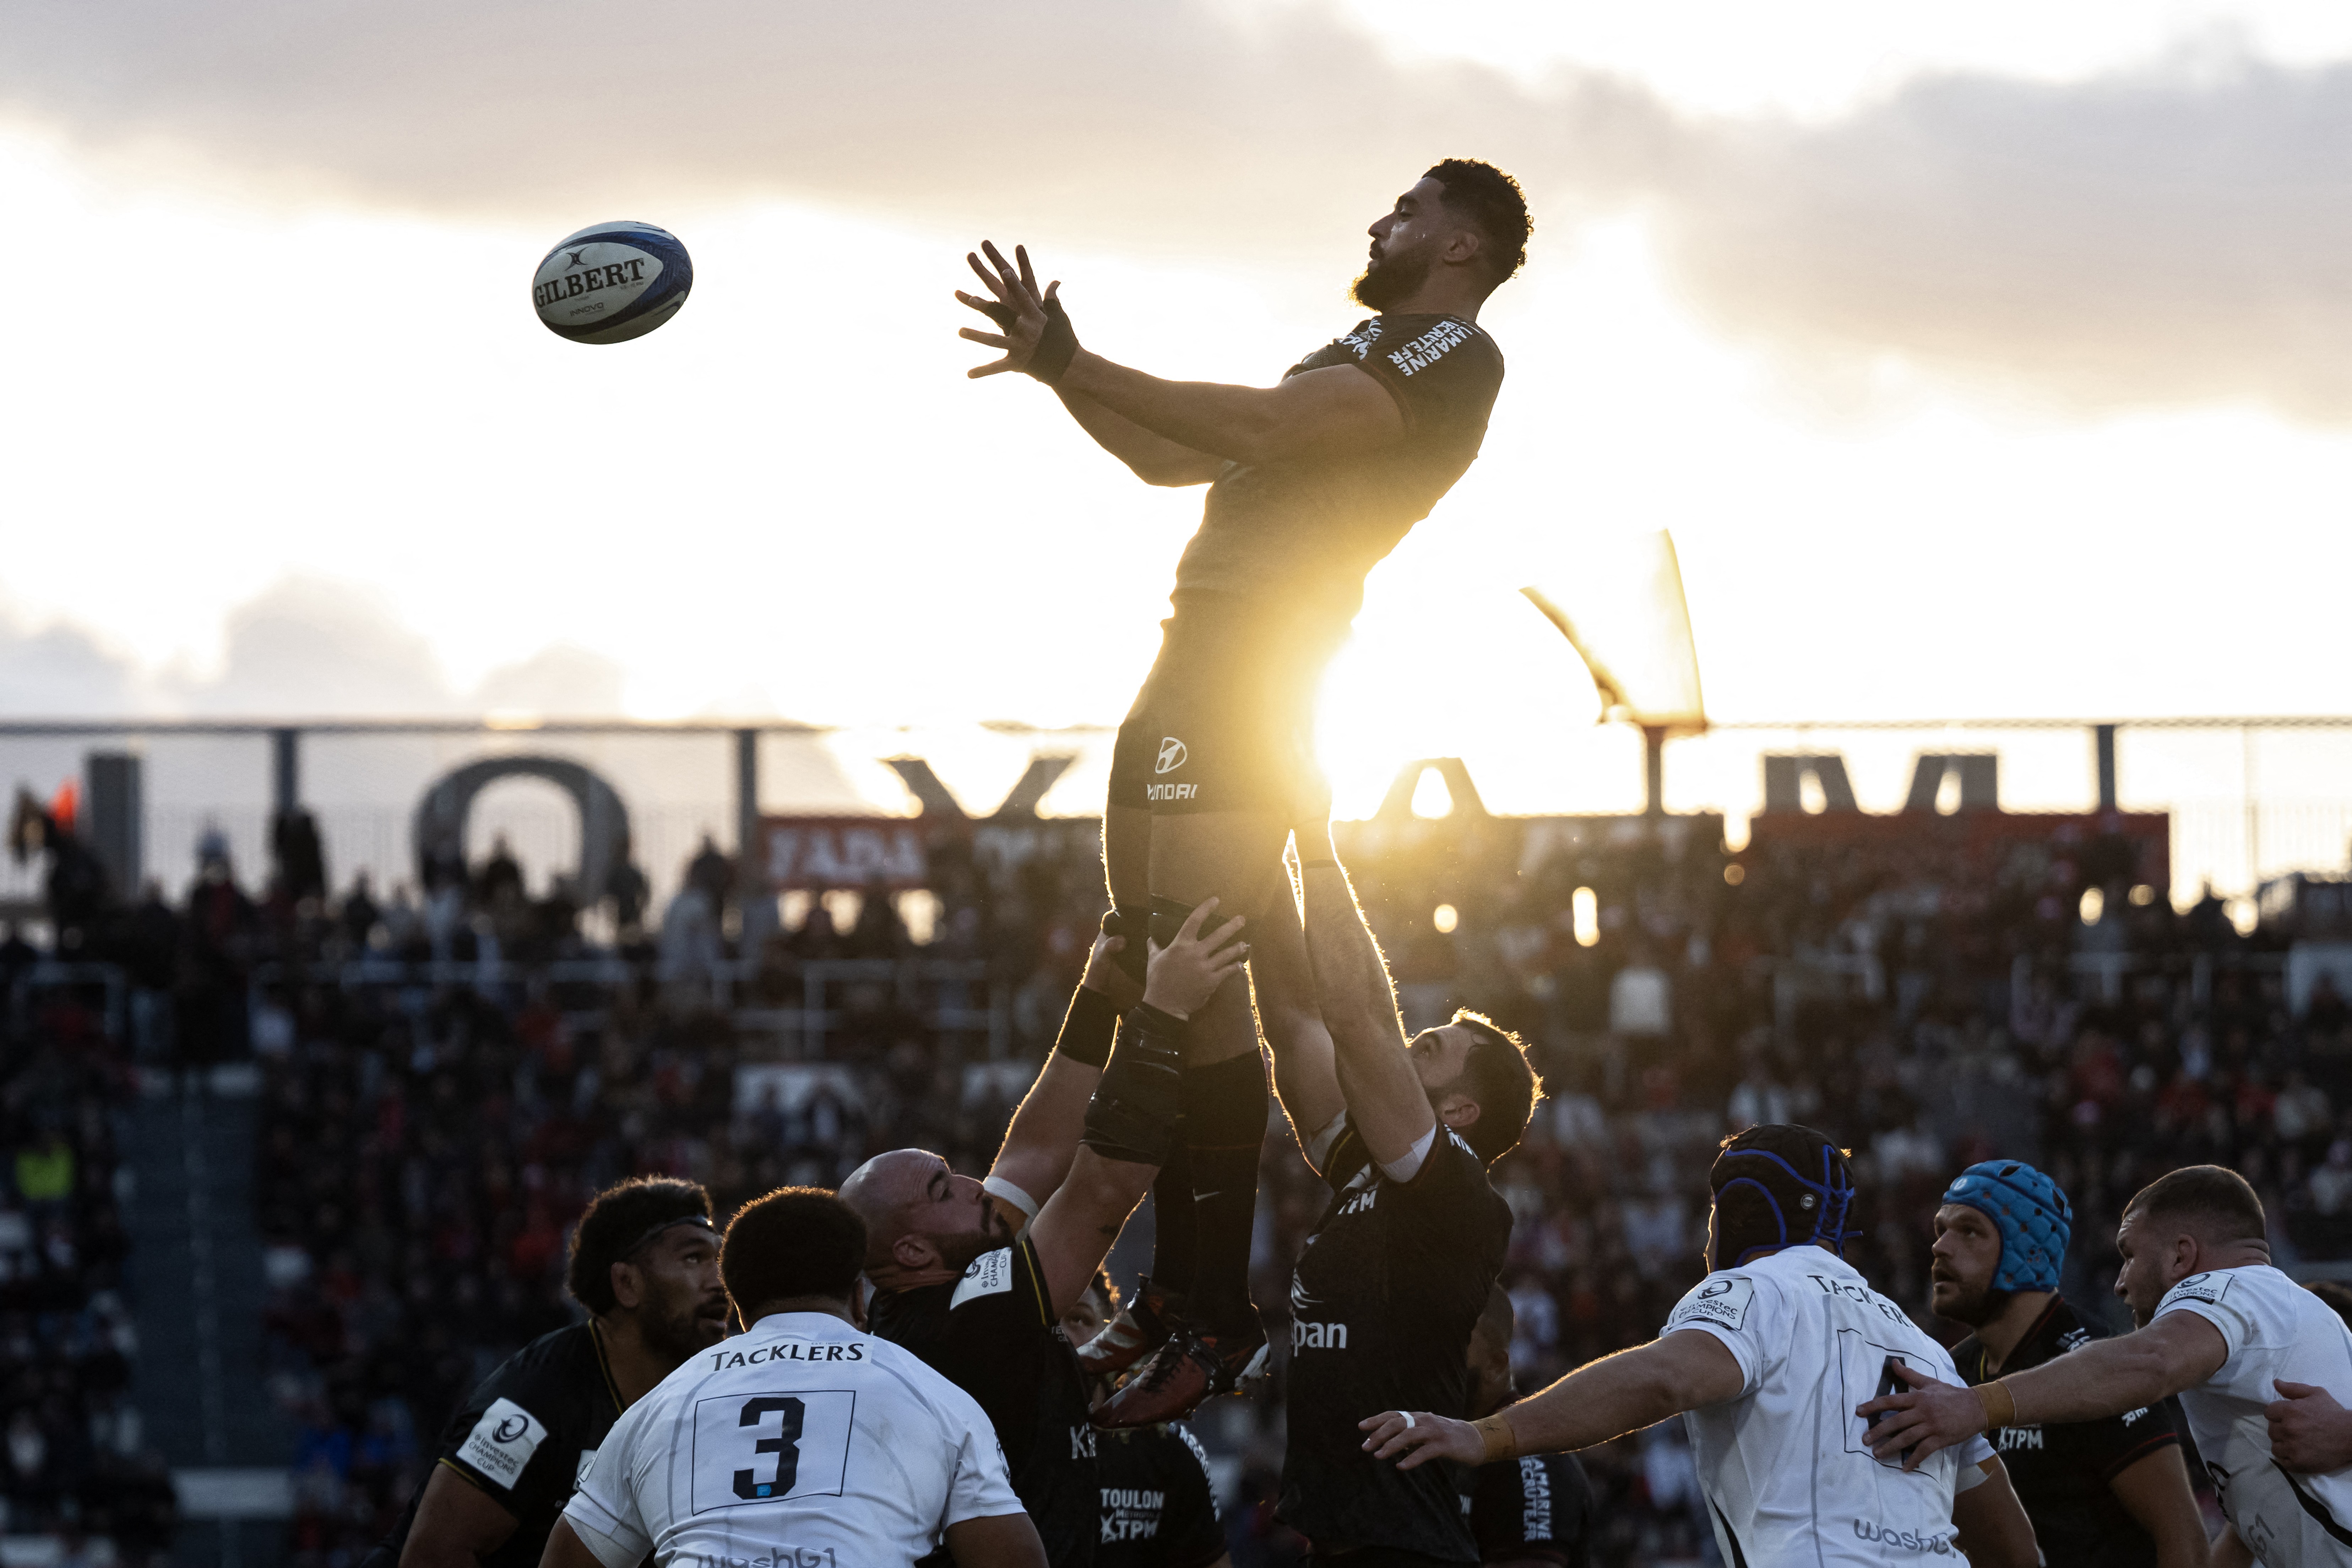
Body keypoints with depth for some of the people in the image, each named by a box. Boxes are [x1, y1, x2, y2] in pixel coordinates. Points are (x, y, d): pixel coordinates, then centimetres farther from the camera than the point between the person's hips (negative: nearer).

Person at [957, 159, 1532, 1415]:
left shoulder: (1452, 353, -3)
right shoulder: (1363, 355, 29)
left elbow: (1266, 431, -16)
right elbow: (1175, 458, 31)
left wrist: (1083, 369, -13)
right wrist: (1063, 370, 20)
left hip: (1250, 666, -10)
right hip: (1195, 655, 10)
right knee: (1146, 979, 7)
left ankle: (1218, 1322, -19)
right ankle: (1170, 1294, 9)